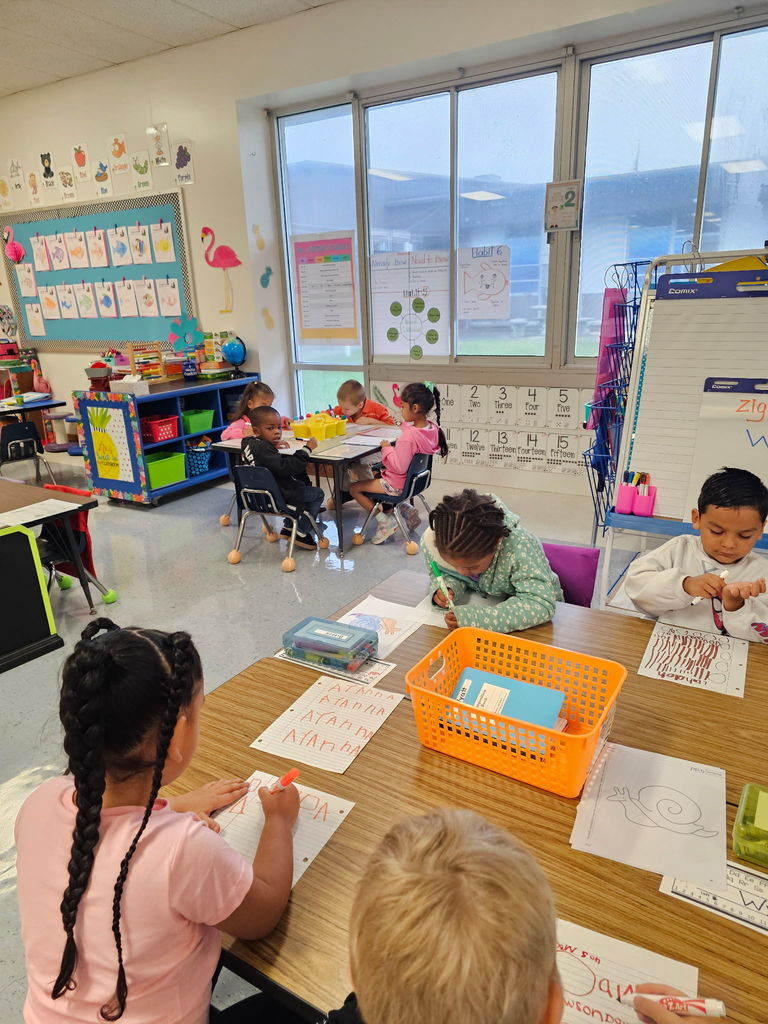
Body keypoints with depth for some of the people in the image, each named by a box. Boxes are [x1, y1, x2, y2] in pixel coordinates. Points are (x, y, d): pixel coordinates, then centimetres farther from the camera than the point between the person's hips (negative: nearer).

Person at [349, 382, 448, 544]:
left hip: (398, 485, -8)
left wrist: (387, 448, -17)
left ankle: (385, 521, 3)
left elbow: (399, 467, -29)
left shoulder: (408, 437, -33)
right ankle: (407, 509, 18)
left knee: (354, 488, 5)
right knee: (375, 476, 32)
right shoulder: (433, 428, -9)